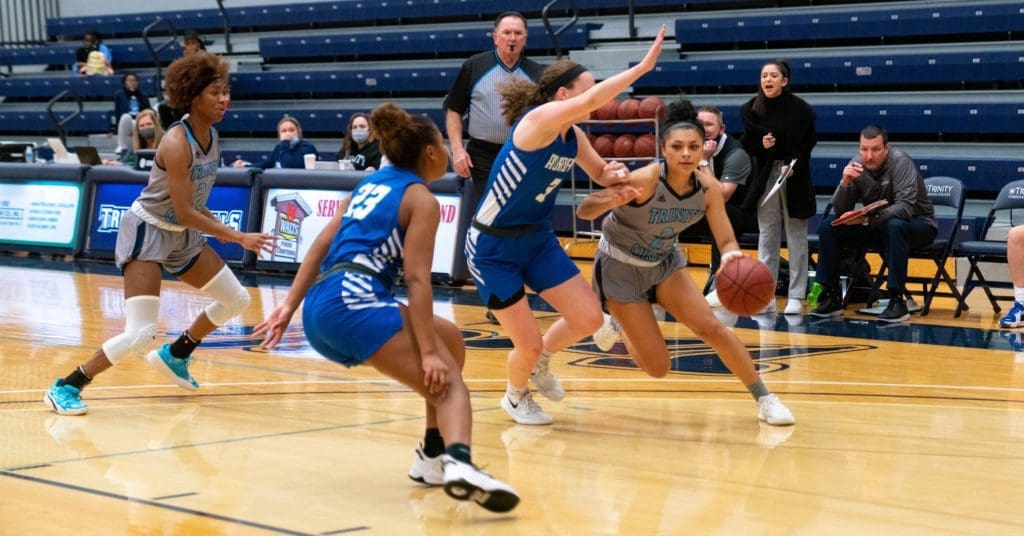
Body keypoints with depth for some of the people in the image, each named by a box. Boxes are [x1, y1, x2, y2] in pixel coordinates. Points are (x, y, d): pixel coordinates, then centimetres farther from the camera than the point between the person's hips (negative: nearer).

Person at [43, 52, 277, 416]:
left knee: (236, 300, 14)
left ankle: (174, 355, 31)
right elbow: (184, 213, -26)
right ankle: (65, 388, -7)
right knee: (141, 333, -20)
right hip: (147, 231, -9)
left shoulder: (211, 136, 1)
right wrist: (239, 238, -25)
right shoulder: (177, 143, -25)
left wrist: (216, 225, 11)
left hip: (182, 235, 9)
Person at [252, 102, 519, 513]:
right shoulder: (421, 199, 3)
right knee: (448, 382, -13)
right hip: (354, 301, -8)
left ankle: (434, 456, 15)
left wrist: (289, 306, 15)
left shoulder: (371, 183, 25)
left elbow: (321, 245, 18)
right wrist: (428, 353, -12)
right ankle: (458, 464, -44)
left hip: (319, 311, 8)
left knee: (449, 341, 22)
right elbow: (416, 279, -8)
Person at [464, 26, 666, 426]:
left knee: (589, 319, -1)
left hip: (538, 239, 8)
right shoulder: (537, 120, -24)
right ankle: (516, 395, 29)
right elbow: (590, 102, -41)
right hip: (492, 247, -8)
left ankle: (540, 361, 29)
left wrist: (616, 175, -6)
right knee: (529, 345, -5)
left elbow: (600, 174, 18)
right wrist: (643, 66, -41)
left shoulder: (574, 137, 0)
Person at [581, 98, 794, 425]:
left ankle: (764, 399, 4)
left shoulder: (709, 188, -17)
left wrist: (731, 256, -39)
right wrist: (612, 201, -54)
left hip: (664, 262, 4)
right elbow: (583, 211, -32)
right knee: (658, 368, -5)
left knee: (711, 327, -11)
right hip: (620, 267, -4)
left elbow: (727, 241, -14)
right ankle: (617, 324, 26)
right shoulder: (645, 180, -32)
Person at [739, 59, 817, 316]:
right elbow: (747, 144, 6)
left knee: (796, 237, 2)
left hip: (794, 177, -3)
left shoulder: (799, 108, -9)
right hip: (765, 177, 3)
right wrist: (760, 145, -14)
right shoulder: (752, 109, -1)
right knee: (767, 236, 6)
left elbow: (808, 143, -3)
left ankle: (796, 296, 6)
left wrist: (793, 165, -17)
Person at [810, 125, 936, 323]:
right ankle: (831, 297, -4)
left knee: (894, 226, -39)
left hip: (917, 224, -5)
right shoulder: (856, 165, -8)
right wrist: (845, 183, -28)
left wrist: (867, 219, -45)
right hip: (875, 226, 5)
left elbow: (905, 207, -33)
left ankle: (897, 301, -33)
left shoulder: (900, 162, -23)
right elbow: (840, 211, -9)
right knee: (828, 226, -10)